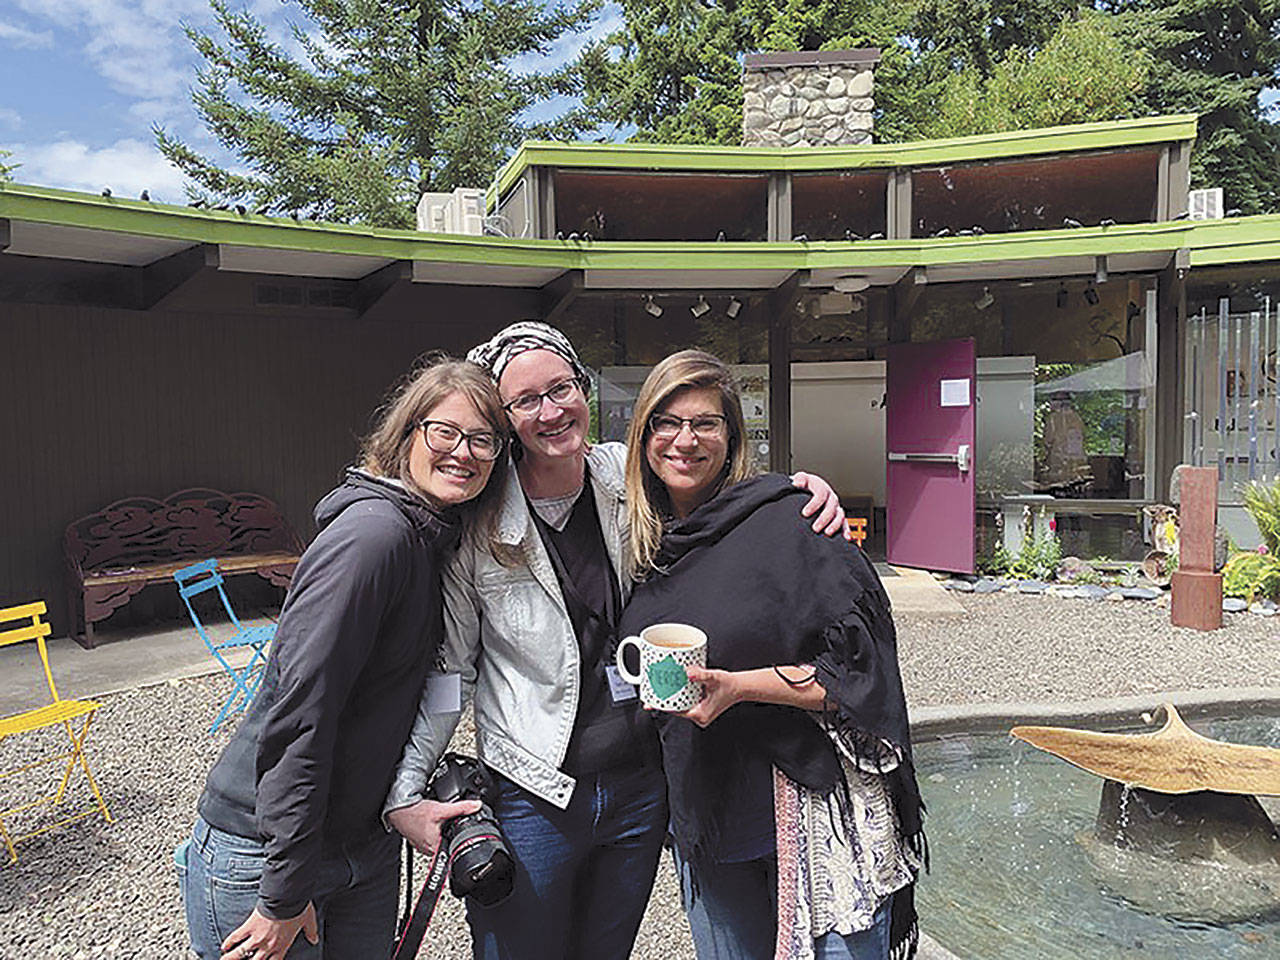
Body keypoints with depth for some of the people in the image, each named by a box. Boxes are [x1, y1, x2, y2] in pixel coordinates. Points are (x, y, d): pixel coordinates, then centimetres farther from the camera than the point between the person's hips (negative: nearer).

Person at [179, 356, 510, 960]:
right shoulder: (371, 533, -25)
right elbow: (297, 713, -26)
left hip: (367, 839, 8)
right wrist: (286, 894, -21)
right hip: (259, 849, -8)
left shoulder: (440, 539, 3)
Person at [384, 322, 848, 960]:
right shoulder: (477, 526, -12)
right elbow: (449, 669, -4)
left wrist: (803, 492, -9)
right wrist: (404, 794, -6)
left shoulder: (629, 479, -4)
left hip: (640, 788, 4)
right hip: (532, 801, -3)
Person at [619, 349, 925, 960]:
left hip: (814, 813, -5)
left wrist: (739, 687, -24)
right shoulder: (644, 547, 7)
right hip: (704, 817, 6)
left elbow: (860, 664, -15)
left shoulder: (785, 520, -13)